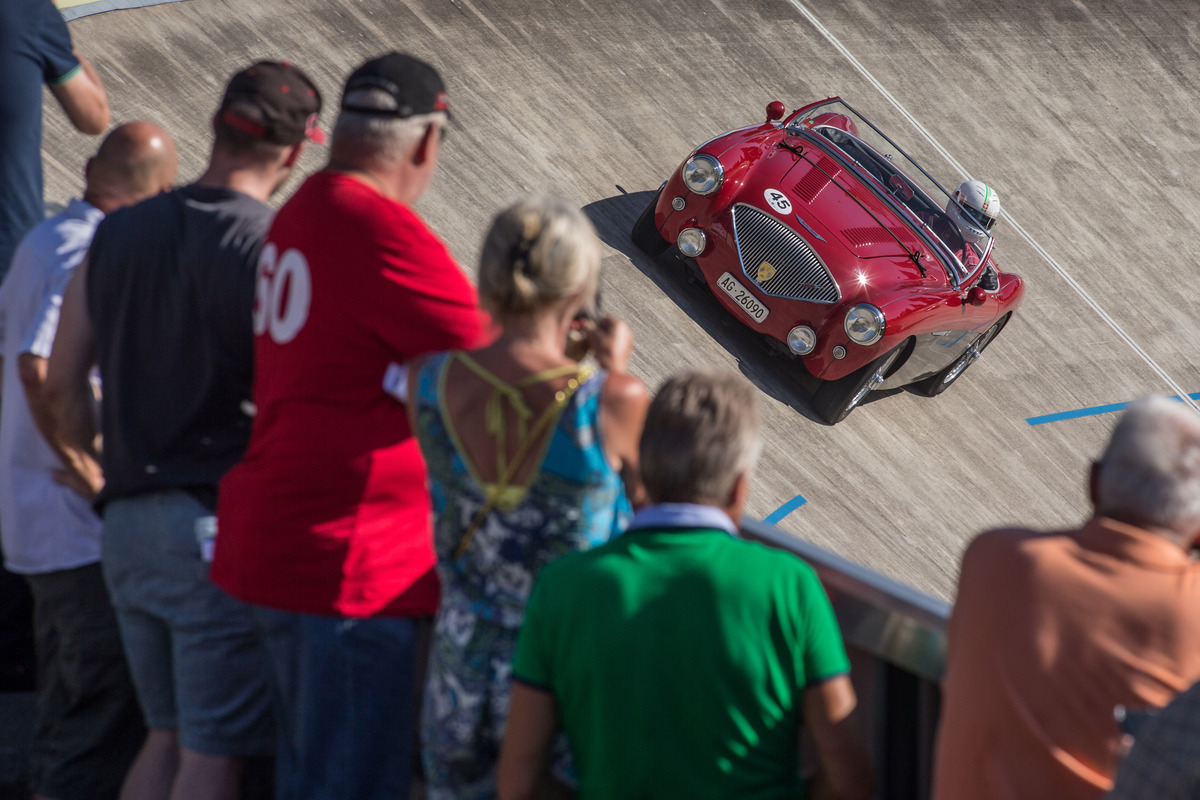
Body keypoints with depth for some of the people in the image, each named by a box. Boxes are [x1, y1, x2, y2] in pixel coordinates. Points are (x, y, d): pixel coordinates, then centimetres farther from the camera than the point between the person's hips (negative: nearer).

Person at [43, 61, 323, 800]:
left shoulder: (120, 232, 8)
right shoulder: (269, 248, -12)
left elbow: (62, 383, 13)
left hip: (127, 520, 7)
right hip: (221, 524, -7)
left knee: (168, 738, 17)